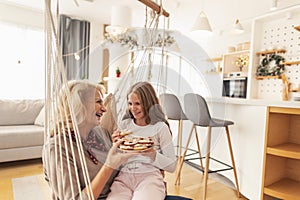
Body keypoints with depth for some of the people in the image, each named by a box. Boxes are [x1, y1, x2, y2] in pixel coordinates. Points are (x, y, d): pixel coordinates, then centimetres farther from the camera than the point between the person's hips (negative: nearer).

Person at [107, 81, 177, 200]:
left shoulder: (160, 127, 2)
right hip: (123, 176, 3)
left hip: (149, 175, -2)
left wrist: (153, 155, -15)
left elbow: (172, 166, 2)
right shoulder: (124, 124, 14)